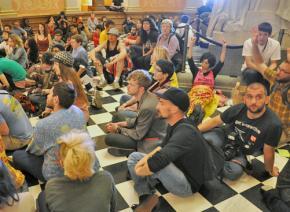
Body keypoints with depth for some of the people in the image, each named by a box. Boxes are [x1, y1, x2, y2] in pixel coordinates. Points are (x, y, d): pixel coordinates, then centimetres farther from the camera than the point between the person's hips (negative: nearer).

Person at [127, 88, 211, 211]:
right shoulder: (174, 125, -2)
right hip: (177, 172, 10)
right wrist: (146, 158, -15)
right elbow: (163, 148, 5)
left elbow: (158, 161, -42)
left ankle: (146, 186, -3)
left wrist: (140, 171, -21)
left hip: (187, 184, -9)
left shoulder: (184, 132, -32)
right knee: (134, 157, 8)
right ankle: (146, 196, -9)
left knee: (154, 164, -36)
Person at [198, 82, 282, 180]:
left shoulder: (273, 124, -26)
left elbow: (268, 151, -13)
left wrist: (270, 170, 5)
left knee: (235, 172, -32)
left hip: (242, 153, 0)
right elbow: (215, 121, -5)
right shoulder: (237, 109, -18)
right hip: (226, 137, 1)